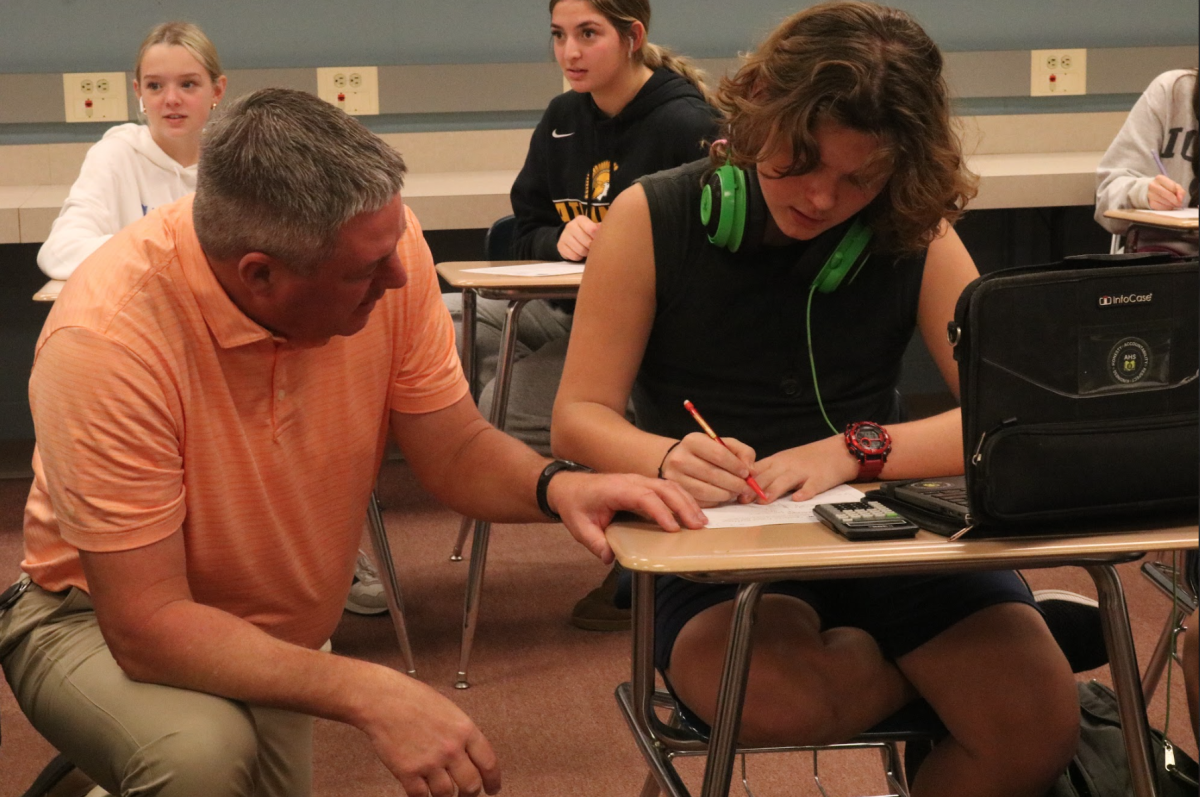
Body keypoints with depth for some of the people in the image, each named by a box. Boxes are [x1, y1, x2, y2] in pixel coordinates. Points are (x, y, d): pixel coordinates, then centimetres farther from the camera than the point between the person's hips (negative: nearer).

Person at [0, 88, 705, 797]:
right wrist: (369, 692, -42)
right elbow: (148, 624, -32)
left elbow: (456, 451, -7)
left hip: (276, 632, 6)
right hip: (98, 622, -6)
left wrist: (556, 485, -29)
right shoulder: (107, 339, -34)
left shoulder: (380, 236, -20)